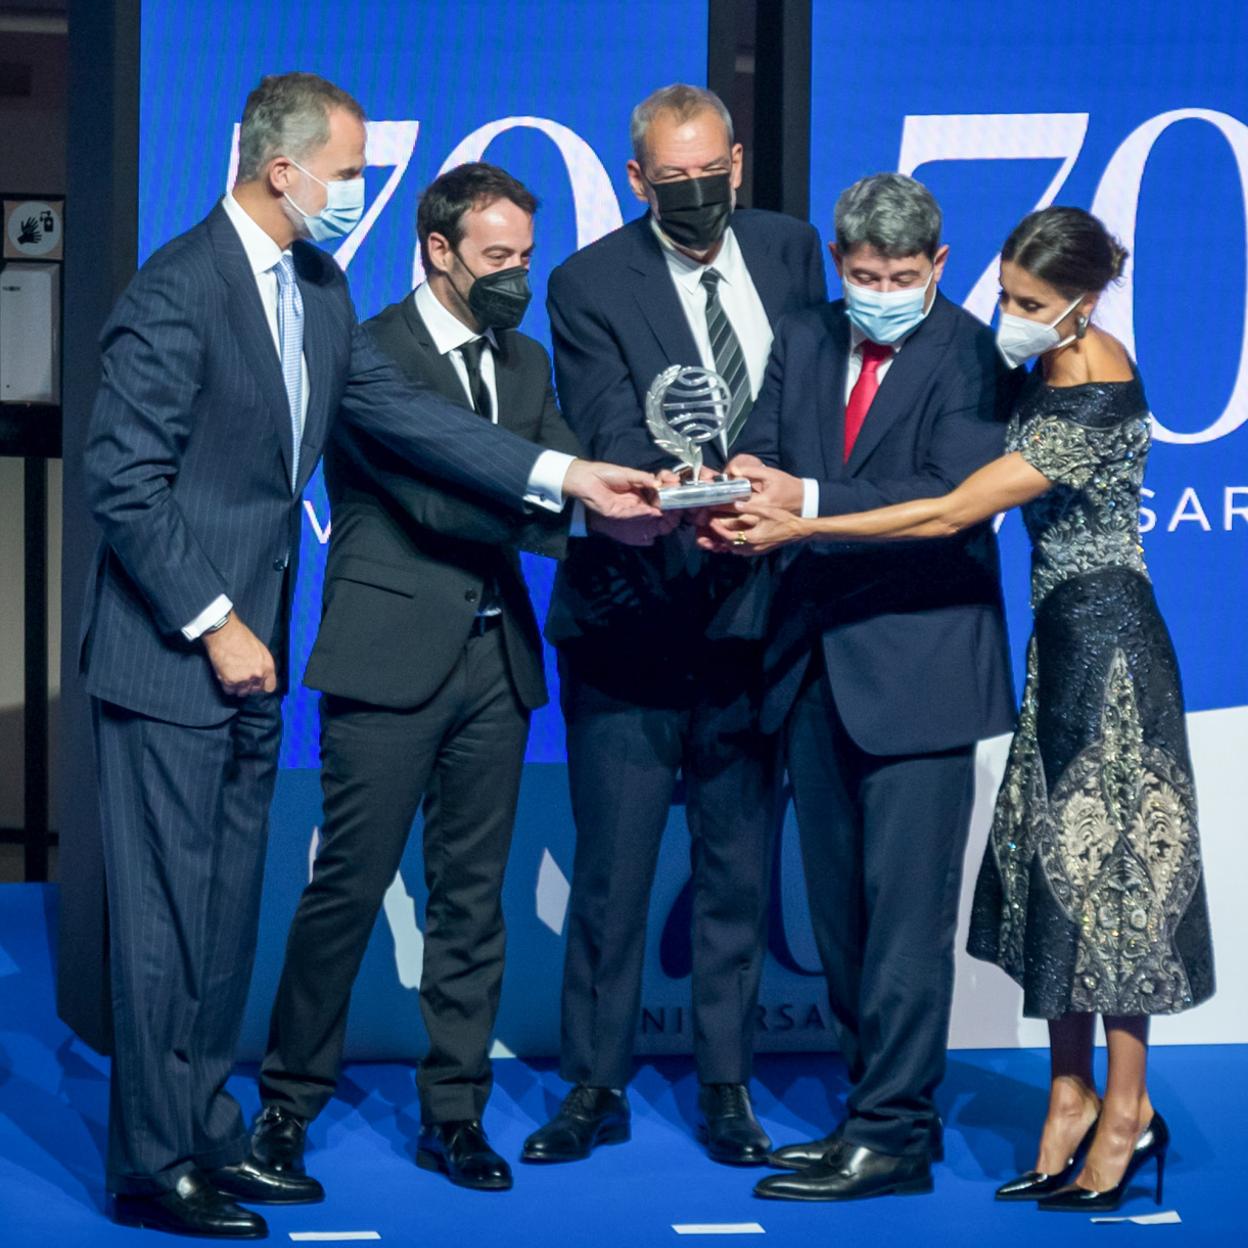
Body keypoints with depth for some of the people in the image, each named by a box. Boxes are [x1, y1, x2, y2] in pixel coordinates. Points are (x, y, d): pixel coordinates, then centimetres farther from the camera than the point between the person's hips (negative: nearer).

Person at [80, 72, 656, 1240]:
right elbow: (125, 482, -18)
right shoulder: (176, 291, -17)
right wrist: (213, 626, -17)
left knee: (227, 908, 13)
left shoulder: (318, 289, 10)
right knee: (166, 912, -3)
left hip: (244, 646, 9)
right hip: (170, 653, -9)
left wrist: (564, 475, 3)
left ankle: (206, 1134, 22)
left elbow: (399, 409, 10)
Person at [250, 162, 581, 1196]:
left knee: (473, 896, 9)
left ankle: (454, 1114, 16)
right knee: (351, 883, -3)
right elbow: (432, 495, -18)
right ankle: (288, 1102, 11)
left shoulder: (525, 364, 16)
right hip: (391, 656, -6)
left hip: (495, 657, 6)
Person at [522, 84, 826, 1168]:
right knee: (611, 871, 3)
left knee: (740, 868, 9)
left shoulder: (790, 251, 7)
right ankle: (596, 1088, 15)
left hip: (754, 604, 3)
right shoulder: (590, 286, -6)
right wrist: (684, 502, -35)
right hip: (633, 619, -3)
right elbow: (612, 438, -17)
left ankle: (727, 1089, 19)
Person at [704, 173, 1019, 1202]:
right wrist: (743, 496, -18)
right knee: (838, 905, 12)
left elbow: (951, 498, -18)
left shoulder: (967, 356, -8)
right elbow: (764, 456, 6)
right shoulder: (803, 344, 12)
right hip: (817, 660, 7)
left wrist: (810, 502, -25)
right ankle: (881, 1109, 22)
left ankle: (894, 1136, -4)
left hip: (918, 662, -7)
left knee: (904, 906, -7)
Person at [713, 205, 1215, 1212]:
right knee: (1055, 860, 10)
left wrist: (798, 529, -23)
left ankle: (1126, 1110, 8)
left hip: (1104, 642, -9)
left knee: (1106, 863, -2)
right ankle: (1072, 1092, 16)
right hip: (1065, 632, 9)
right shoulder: (1061, 360, 3)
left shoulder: (1094, 408, -25)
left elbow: (949, 515, -25)